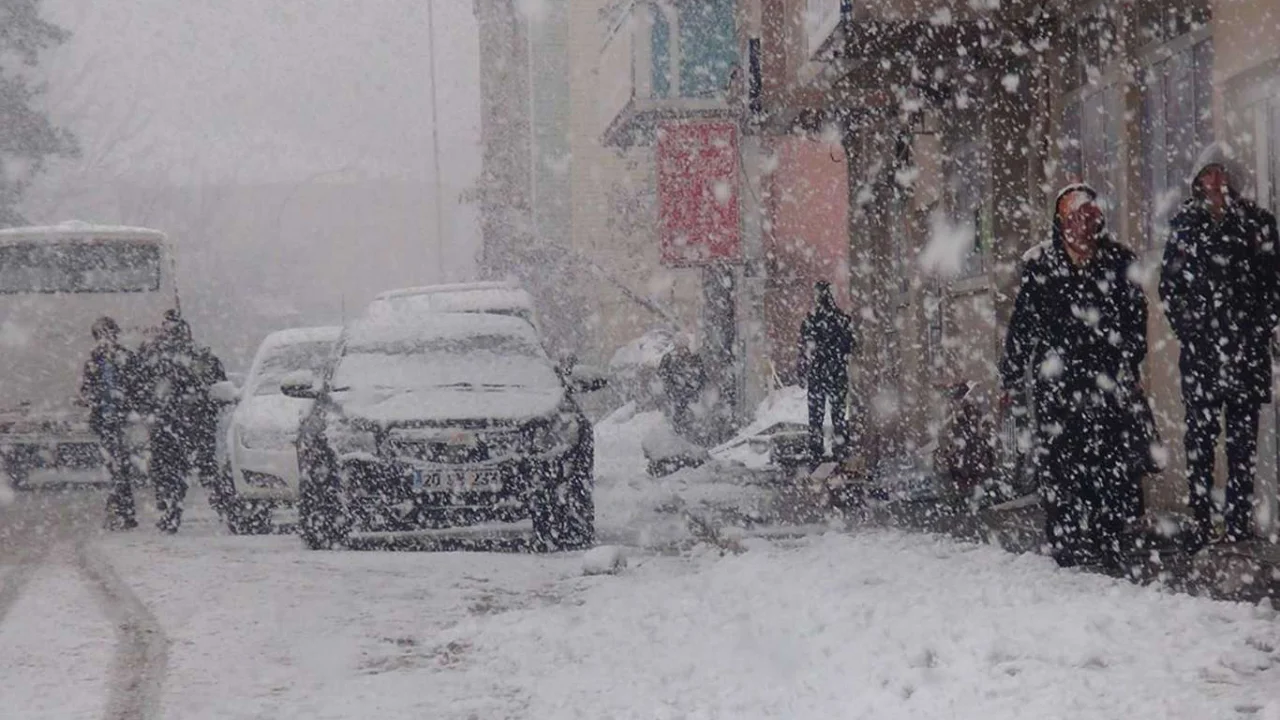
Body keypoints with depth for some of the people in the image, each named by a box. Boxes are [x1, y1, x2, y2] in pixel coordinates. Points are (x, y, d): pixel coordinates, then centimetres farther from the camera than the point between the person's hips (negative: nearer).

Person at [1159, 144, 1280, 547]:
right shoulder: (1184, 223, 8)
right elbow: (1169, 283, 8)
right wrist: (1186, 327, -1)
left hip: (1246, 347, 0)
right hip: (1199, 347, 1)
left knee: (1243, 437, 1)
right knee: (1200, 434, 0)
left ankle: (1240, 521, 4)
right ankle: (1202, 523, 1)